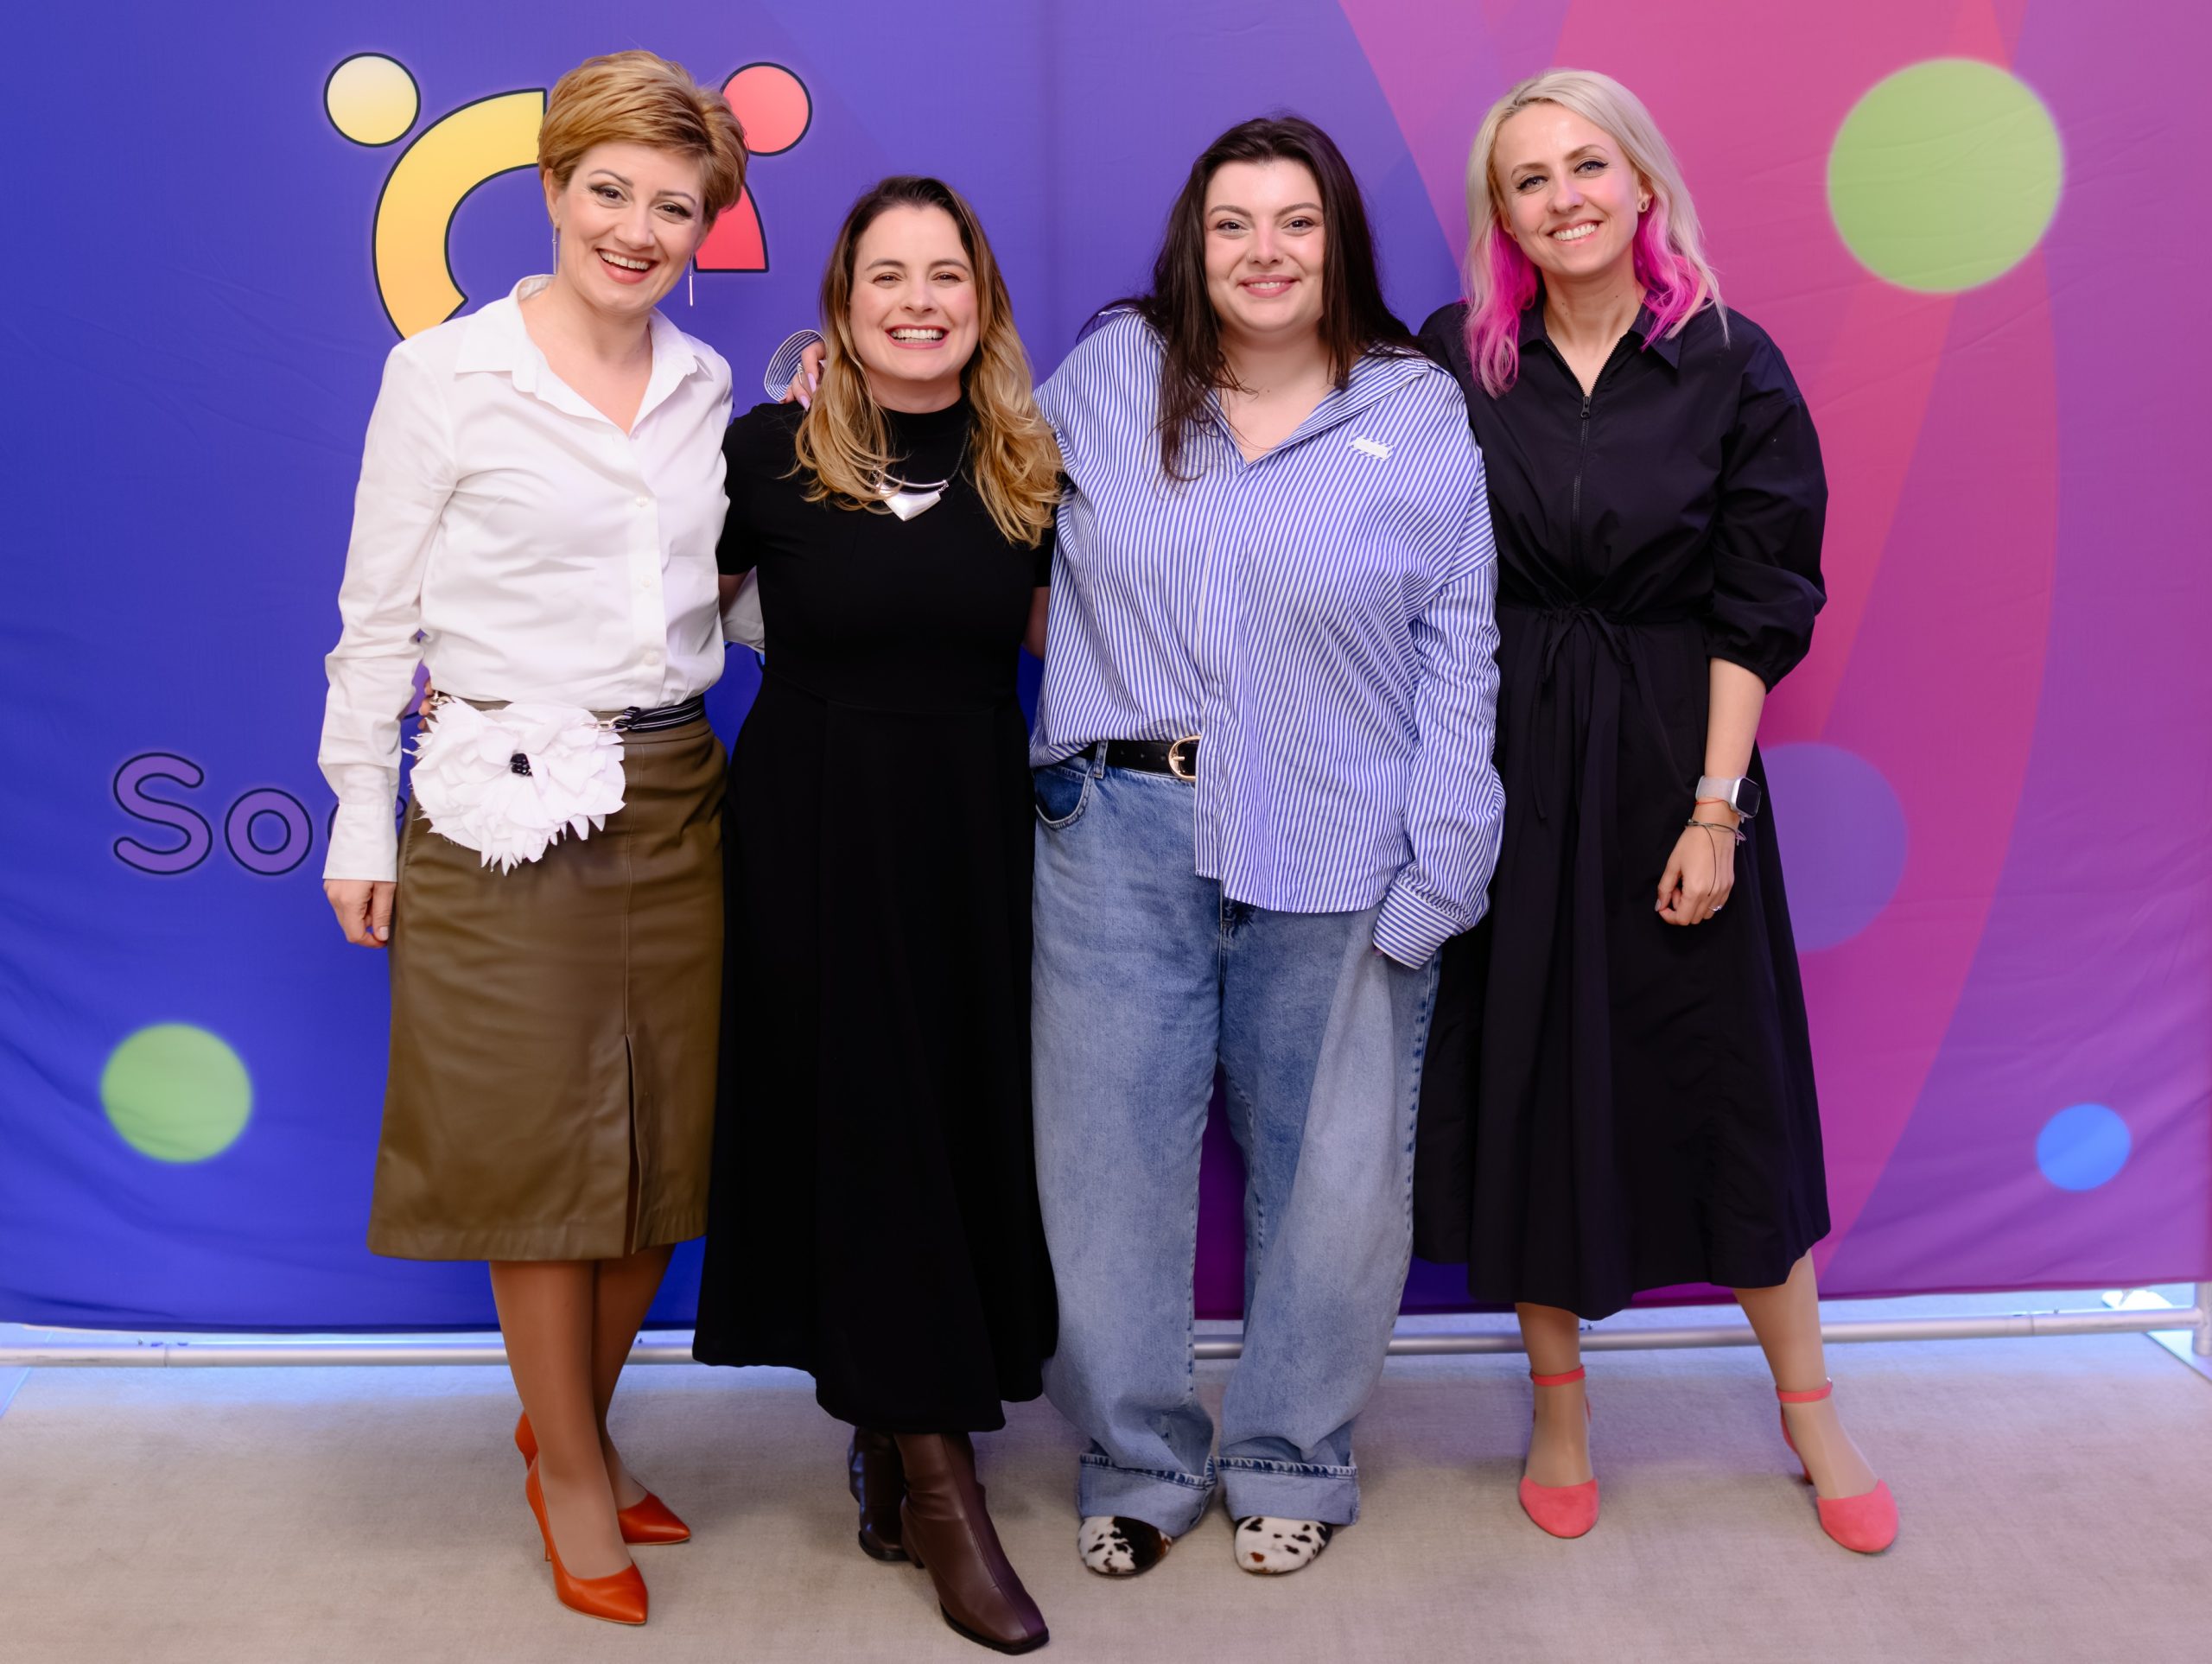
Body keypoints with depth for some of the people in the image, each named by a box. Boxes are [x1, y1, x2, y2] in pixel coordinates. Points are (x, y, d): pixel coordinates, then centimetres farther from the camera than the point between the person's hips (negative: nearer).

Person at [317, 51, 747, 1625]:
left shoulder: (705, 387, 9)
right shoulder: (448, 374, -5)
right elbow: (378, 613, -2)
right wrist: (363, 827, -2)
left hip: (673, 799, 5)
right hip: (505, 811, -5)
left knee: (667, 1146, 11)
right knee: (539, 1148, 4)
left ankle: (573, 1421, 34)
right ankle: (573, 1472, 24)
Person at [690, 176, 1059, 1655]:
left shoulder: (1029, 465, 5)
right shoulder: (771, 451, -3)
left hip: (972, 828, 3)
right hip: (813, 825, -3)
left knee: (969, 1120, 6)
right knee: (859, 1125, 1)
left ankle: (894, 1439, 24)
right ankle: (937, 1476, 11)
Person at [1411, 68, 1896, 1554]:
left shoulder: (1731, 368, -3)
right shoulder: (1455, 360, 1)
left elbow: (1760, 607, -4)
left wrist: (1716, 808, -10)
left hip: (1671, 750, -1)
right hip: (1502, 757, 1)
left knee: (1727, 1072, 6)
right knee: (1523, 1071, 7)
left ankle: (1810, 1408, 26)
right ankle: (1559, 1405, 26)